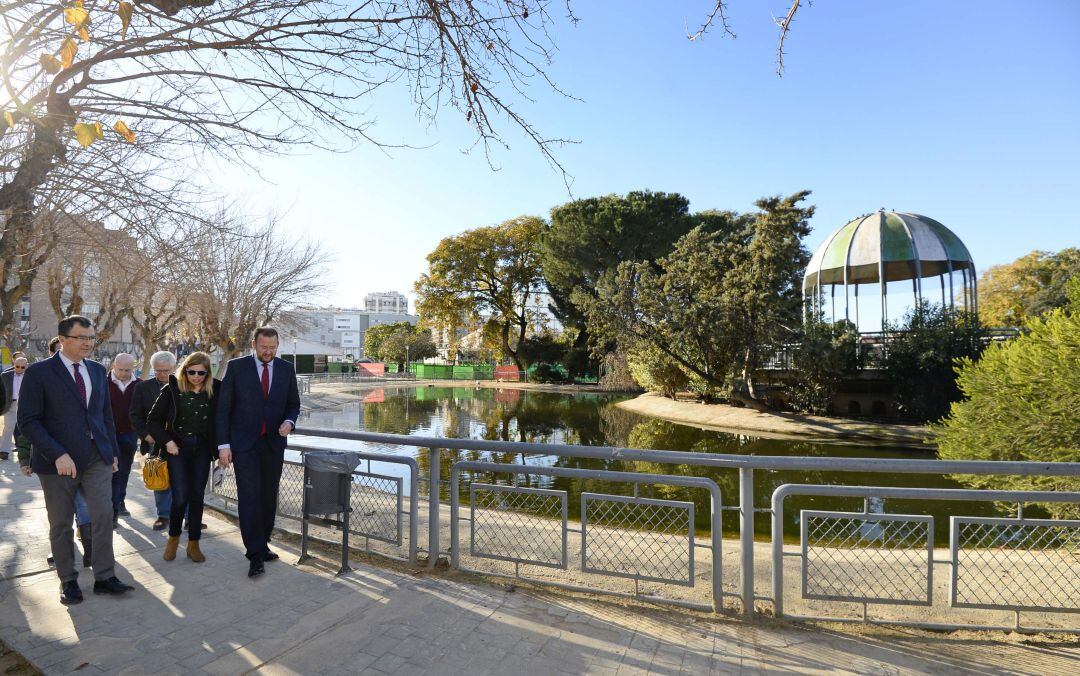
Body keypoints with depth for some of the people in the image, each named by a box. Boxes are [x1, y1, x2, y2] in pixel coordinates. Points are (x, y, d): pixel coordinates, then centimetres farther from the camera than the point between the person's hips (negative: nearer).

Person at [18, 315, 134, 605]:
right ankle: (68, 581, 25)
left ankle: (104, 577, 11)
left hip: (97, 457, 3)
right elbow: (28, 421, -9)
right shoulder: (38, 372, -6)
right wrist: (57, 455, -19)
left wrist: (113, 451, 11)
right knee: (61, 524, 10)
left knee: (104, 515, 0)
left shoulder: (98, 370, 9)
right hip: (58, 460, -3)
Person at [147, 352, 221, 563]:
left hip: (202, 450, 1)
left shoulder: (214, 391, -2)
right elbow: (152, 420, 2)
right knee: (180, 497, -6)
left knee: (197, 496, 6)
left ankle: (193, 544, 20)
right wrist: (167, 441, -8)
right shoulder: (171, 390, -4)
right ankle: (173, 537, 22)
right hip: (177, 448, -1)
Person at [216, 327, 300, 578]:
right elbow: (223, 408, -2)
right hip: (244, 444, -3)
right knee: (249, 497, -6)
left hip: (274, 443, 3)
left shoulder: (286, 369, 5)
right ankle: (256, 555, 0)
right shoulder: (236, 367, -3)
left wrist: (289, 422, -10)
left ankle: (261, 545, 24)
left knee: (269, 497, 9)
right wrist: (223, 444, -7)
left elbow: (293, 404, 12)